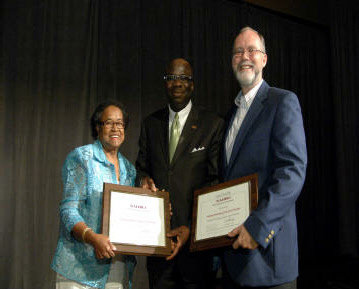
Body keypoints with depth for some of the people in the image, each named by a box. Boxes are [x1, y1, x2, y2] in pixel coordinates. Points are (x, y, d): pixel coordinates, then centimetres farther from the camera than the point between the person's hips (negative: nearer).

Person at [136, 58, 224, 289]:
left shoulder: (213, 125, -3)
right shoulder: (150, 124, 11)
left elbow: (216, 182, -6)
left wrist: (192, 227, -14)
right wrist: (144, 179, -6)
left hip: (196, 233, -3)